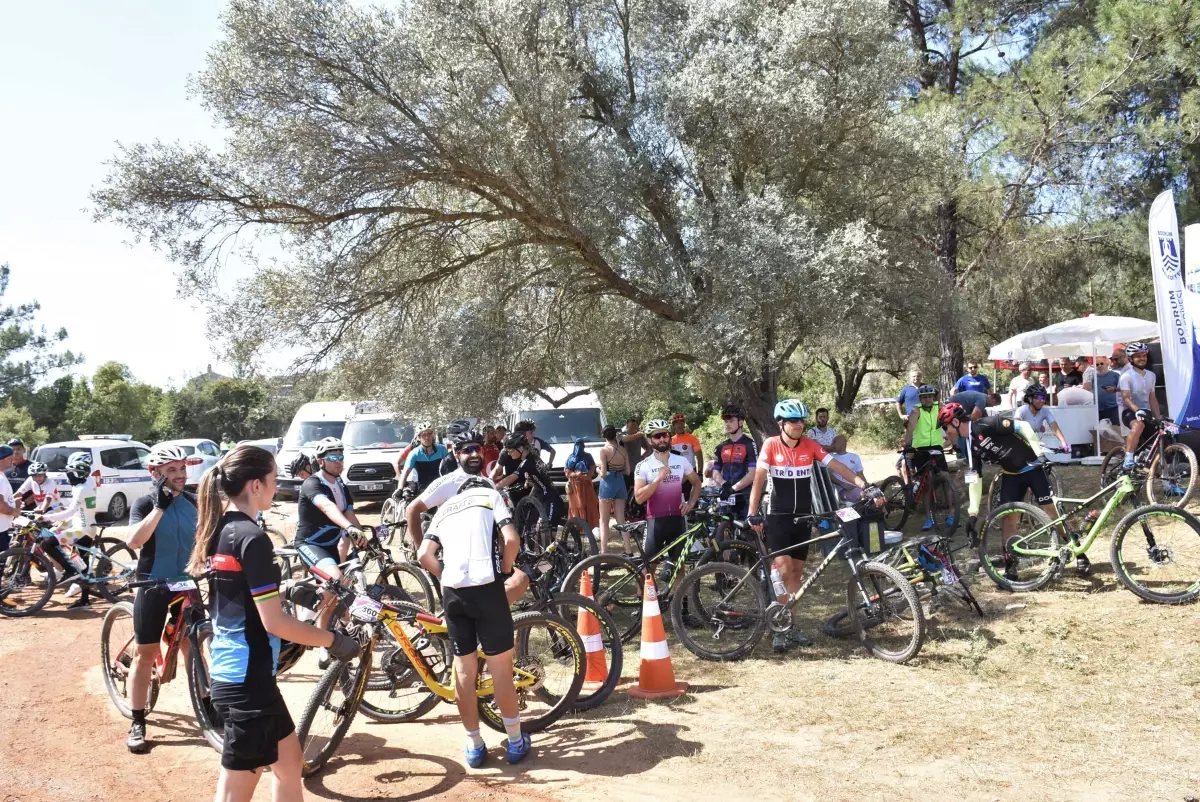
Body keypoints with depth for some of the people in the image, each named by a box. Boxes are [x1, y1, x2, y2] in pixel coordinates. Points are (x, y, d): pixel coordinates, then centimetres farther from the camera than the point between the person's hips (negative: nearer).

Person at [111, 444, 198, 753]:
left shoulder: (192, 502, 1)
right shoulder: (144, 502, -12)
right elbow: (134, 541, -28)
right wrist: (160, 506, -33)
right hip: (153, 587, -3)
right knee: (145, 654, 3)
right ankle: (137, 723, 14)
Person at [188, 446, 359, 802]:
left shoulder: (220, 530, 7)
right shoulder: (252, 537, -20)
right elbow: (274, 622, -21)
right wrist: (332, 640, -11)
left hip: (228, 672, 9)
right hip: (248, 679, -9)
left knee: (289, 763, 20)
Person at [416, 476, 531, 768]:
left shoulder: (443, 508, 24)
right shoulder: (491, 495, 13)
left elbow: (424, 555, 9)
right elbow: (512, 539, -4)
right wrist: (505, 569, 13)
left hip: (452, 592, 4)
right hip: (486, 588, -3)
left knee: (463, 672, 13)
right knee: (501, 670, 8)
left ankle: (474, 746, 22)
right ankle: (515, 742, 19)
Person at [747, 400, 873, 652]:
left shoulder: (810, 445, -1)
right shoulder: (771, 445, -9)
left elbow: (837, 466, -7)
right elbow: (759, 478, -12)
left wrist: (864, 485, -19)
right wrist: (753, 513, -19)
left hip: (803, 517, 4)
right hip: (778, 517, -4)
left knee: (797, 571, 9)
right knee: (783, 569, -13)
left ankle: (790, 626, 19)